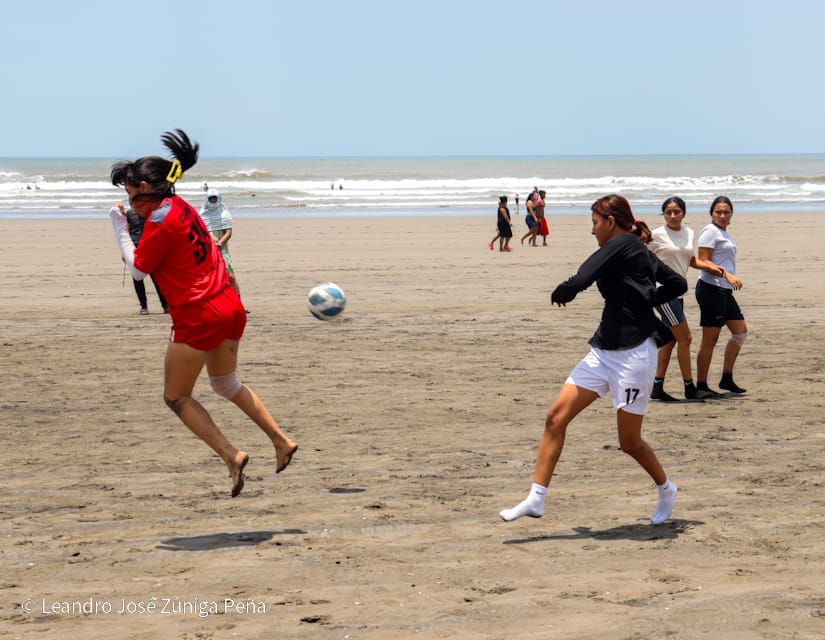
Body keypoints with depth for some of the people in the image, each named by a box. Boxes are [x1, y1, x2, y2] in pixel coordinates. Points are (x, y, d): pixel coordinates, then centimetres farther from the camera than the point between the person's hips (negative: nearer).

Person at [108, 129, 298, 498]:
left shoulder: (160, 220, -16)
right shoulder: (182, 207, 9)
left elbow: (137, 269, -8)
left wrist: (120, 226, 0)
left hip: (198, 318, -9)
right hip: (229, 308, 9)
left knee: (176, 398, 7)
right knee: (227, 385, 28)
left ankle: (231, 455, -4)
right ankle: (281, 442, 26)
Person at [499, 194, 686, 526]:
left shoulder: (620, 245, -12)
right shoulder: (639, 250, 14)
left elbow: (579, 282, -20)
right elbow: (677, 283, 22)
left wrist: (559, 294, 0)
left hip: (632, 354, -10)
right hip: (604, 352, 10)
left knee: (629, 442, 3)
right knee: (556, 417, -3)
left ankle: (666, 490, 31)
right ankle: (536, 498, -3)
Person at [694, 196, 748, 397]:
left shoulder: (723, 233, 19)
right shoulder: (710, 232, -9)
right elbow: (703, 261, -18)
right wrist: (727, 275, -27)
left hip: (724, 290, 10)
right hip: (711, 289, -10)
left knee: (740, 331, 13)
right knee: (710, 339, -7)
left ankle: (727, 379, 19)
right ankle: (701, 385, -1)